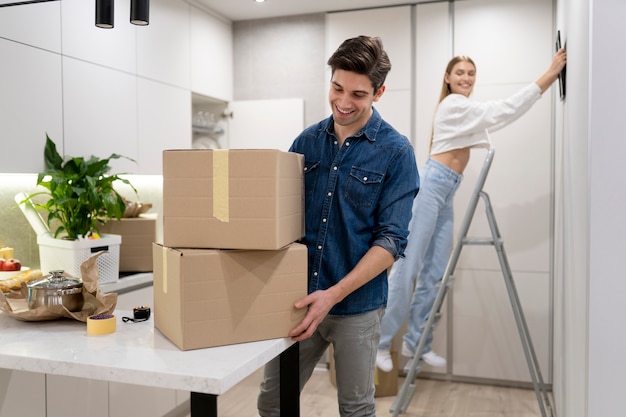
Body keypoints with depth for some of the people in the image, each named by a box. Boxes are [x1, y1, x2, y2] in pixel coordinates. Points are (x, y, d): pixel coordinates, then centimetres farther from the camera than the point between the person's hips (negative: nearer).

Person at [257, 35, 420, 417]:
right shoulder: (307, 141, 3)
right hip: (298, 299, 4)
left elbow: (391, 240, -14)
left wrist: (334, 294, -22)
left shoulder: (396, 152, -9)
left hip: (357, 305, -3)